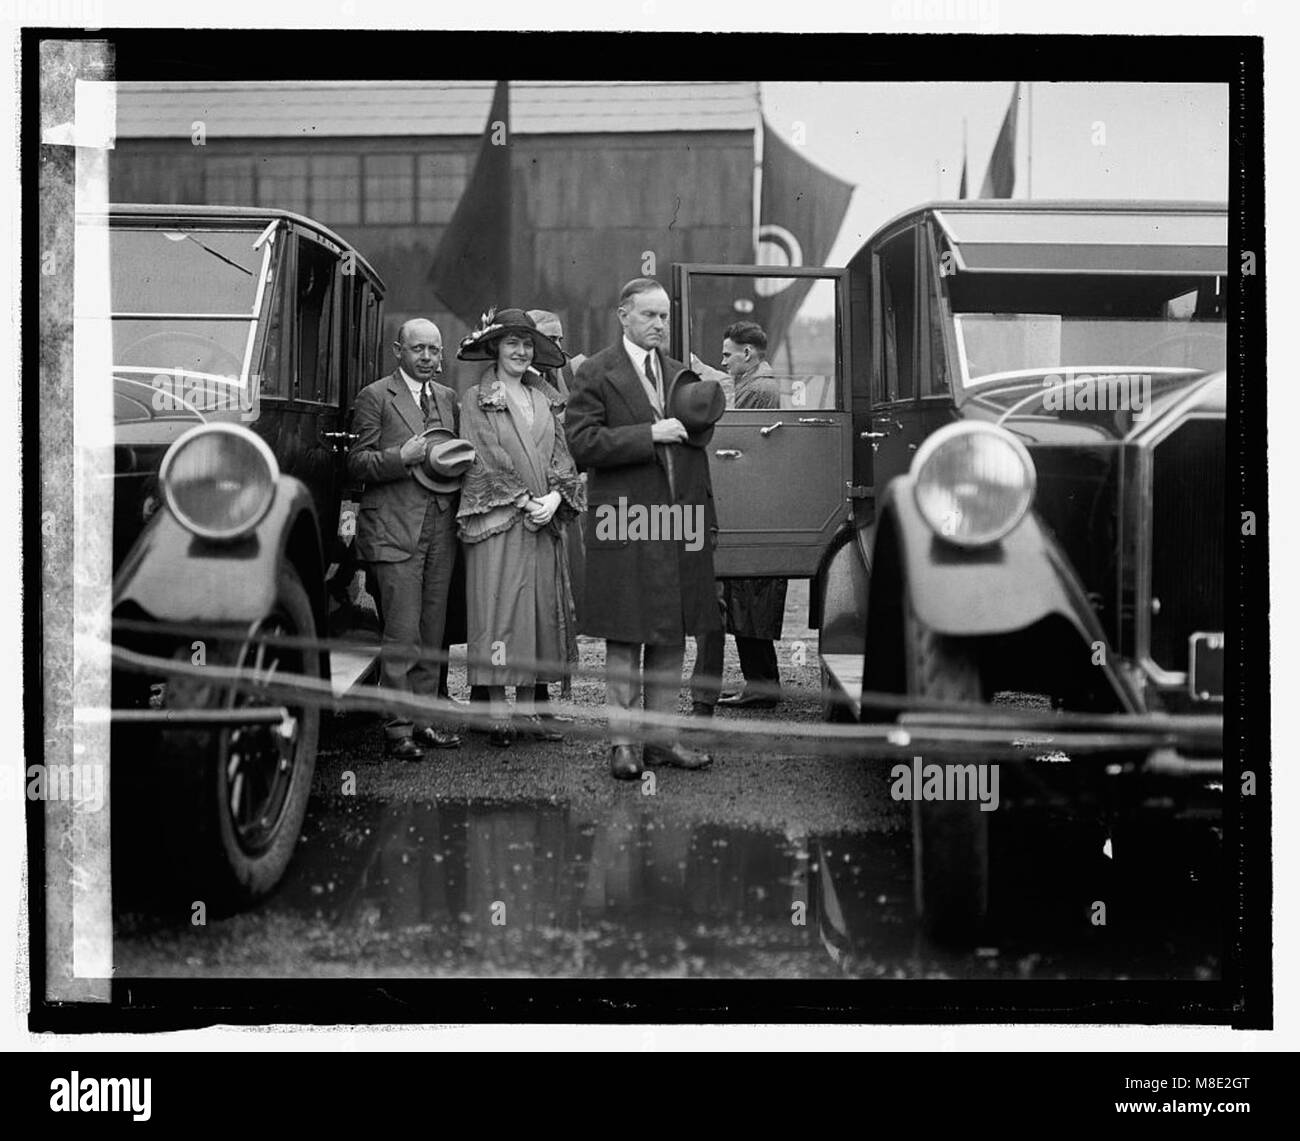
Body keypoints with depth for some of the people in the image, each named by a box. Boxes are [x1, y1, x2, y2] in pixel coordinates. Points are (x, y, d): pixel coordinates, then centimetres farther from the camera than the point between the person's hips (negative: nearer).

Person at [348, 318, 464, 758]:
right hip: (395, 531, -6)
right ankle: (397, 728, -3)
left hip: (441, 529, 6)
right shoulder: (375, 397, 0)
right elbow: (357, 463, -4)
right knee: (402, 635, -8)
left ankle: (423, 717, 16)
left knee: (432, 633, 9)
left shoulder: (448, 398, 17)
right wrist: (402, 457, -18)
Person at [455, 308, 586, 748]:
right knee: (498, 610, -6)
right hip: (497, 521, -5)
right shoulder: (477, 399, 1)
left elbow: (560, 454, 12)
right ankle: (497, 715, -3)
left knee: (539, 610, 5)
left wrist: (555, 497, -6)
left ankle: (527, 709, 11)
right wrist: (525, 503, -12)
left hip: (543, 523, 5)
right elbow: (485, 460, -7)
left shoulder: (542, 399, 17)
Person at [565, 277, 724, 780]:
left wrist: (706, 522, 9)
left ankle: (661, 737, 16)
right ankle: (622, 742, 6)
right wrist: (649, 434, -17)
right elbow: (582, 443, -12)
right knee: (624, 640, -1)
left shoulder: (681, 374, 16)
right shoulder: (596, 374, -2)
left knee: (672, 639, 8)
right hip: (624, 526, -5)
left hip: (680, 524, 6)